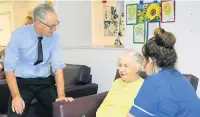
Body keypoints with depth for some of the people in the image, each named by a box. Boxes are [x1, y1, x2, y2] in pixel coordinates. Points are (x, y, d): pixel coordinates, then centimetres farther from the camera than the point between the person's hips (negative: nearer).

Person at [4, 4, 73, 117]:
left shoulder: (54, 36, -9)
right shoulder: (19, 35, -15)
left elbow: (58, 66, -12)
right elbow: (9, 67, -14)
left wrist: (61, 95, -23)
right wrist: (16, 96, -24)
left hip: (45, 82, 2)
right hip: (22, 82, -2)